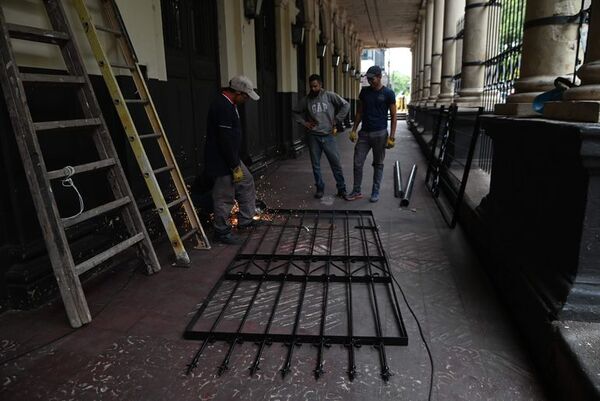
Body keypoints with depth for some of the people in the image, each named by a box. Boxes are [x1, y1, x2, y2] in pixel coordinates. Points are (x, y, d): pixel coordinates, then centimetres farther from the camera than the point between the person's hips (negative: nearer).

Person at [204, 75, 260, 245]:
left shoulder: (228, 104, 10)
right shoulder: (223, 107, -23)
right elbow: (226, 141, -26)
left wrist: (236, 162, 21)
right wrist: (235, 167, -21)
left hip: (231, 157, 11)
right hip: (222, 161, -11)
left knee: (246, 183, 19)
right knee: (225, 197, 0)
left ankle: (245, 220, 29)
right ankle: (222, 231, 14)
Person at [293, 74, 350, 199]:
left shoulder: (330, 96, -2)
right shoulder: (306, 99, 5)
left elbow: (346, 105, 0)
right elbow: (296, 113, 17)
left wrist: (337, 120, -2)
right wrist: (304, 123, 3)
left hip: (328, 136, -2)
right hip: (313, 136, 2)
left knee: (336, 164, 2)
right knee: (316, 165, 8)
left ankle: (341, 189, 14)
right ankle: (320, 188, 22)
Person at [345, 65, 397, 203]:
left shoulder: (388, 93, -4)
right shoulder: (364, 91, 7)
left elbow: (393, 116, -3)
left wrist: (391, 137, -10)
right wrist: (354, 130, 7)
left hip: (380, 134, -3)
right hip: (364, 133, 3)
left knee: (378, 164, 7)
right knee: (357, 163, 1)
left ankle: (375, 192, 18)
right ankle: (356, 191, 13)